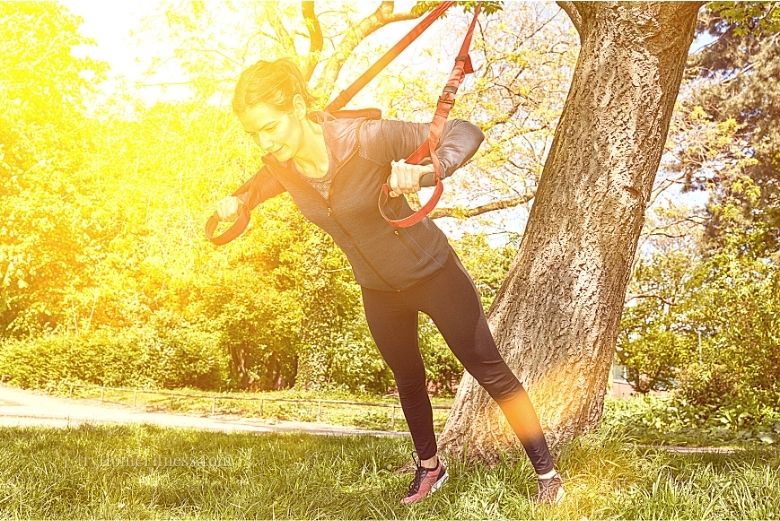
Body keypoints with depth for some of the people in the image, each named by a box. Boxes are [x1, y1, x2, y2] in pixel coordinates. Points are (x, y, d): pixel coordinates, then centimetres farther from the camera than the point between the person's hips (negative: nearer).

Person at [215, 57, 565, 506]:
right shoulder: (281, 166, -14)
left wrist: (423, 171, -54)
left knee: (489, 371, 3)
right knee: (408, 381, 22)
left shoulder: (367, 139, -32)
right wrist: (237, 203, -12)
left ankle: (547, 473, 18)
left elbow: (464, 132, -34)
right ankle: (430, 469, 44)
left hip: (433, 273, -6)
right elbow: (259, 186, 12)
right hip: (379, 290, 6)